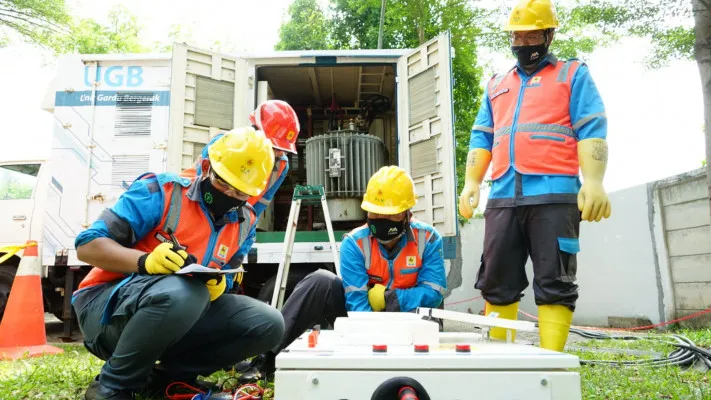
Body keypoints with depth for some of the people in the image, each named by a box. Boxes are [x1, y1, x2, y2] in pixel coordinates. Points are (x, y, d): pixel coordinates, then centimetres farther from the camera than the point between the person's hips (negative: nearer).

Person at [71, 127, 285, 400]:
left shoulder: (244, 224, 4)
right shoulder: (161, 191, -13)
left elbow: (223, 283, 9)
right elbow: (87, 245, -15)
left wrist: (217, 287, -16)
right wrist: (146, 261, -33)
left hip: (181, 312, 6)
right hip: (106, 306, -5)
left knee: (268, 324, -11)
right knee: (181, 291, -39)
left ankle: (167, 376, 3)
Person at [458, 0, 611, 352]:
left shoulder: (573, 75, 13)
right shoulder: (496, 85, 25)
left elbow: (592, 131, 0)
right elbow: (481, 138, 20)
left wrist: (593, 181, -14)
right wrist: (472, 183, 6)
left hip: (554, 196, -4)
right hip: (503, 199, 4)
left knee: (554, 282, -5)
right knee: (496, 282, 3)